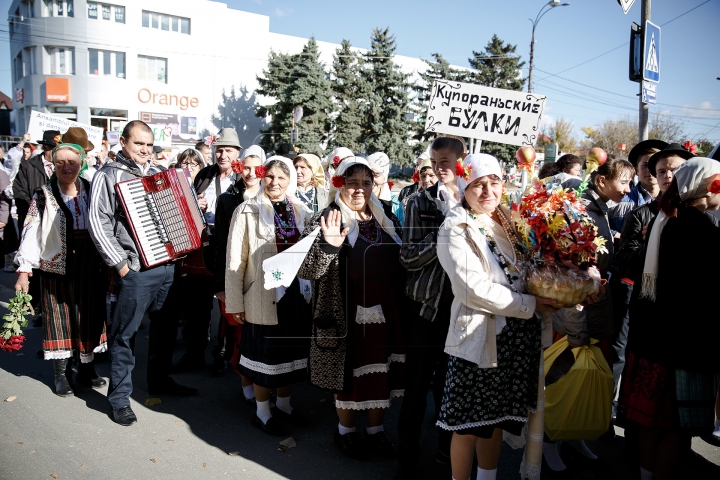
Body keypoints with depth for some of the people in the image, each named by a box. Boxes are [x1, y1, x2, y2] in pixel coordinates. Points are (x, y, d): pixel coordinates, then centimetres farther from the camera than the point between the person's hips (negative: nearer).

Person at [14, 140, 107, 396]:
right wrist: (24, 270, -11)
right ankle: (62, 373, 18)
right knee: (59, 318, 5)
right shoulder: (43, 196, -1)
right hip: (57, 269, -1)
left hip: (90, 268, 2)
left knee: (90, 316, 8)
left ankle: (86, 368, 23)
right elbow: (31, 233, -5)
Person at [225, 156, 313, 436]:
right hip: (263, 295, -4)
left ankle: (283, 404, 36)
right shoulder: (247, 211, -6)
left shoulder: (301, 211, 6)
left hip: (296, 293, 4)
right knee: (264, 352, 8)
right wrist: (235, 303, -9)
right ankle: (262, 412, 27)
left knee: (291, 350, 15)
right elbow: (235, 260, -7)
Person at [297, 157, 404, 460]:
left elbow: (402, 259, 19)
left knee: (383, 372, 12)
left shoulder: (386, 217, 8)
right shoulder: (326, 219, -7)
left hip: (386, 312, 5)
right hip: (348, 315, -4)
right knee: (351, 372, 8)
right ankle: (346, 431, 32)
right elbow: (305, 270, -15)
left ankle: (376, 429, 33)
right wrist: (328, 245, -31)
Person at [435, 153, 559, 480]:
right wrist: (530, 305, -14)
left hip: (517, 337, 6)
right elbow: (474, 289, -18)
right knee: (469, 426, 4)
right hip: (479, 337, -6)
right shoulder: (455, 230, -9)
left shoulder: (508, 222, 11)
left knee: (496, 418, 18)